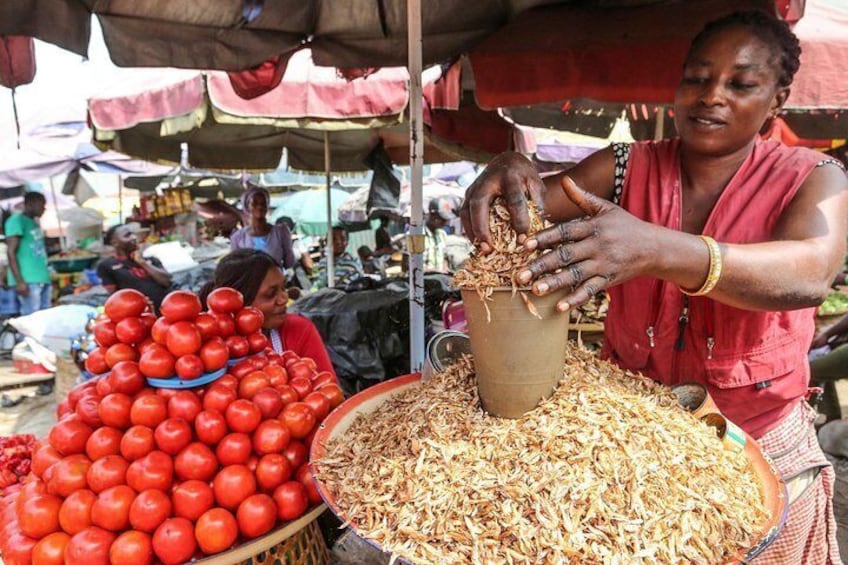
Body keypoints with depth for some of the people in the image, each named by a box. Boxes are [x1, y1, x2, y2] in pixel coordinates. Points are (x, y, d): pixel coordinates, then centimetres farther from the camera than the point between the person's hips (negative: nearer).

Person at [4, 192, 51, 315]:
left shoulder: (34, 223, 20)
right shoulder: (16, 220, -5)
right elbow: (11, 252, -11)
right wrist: (19, 281, -18)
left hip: (43, 278, 9)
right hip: (28, 280, -9)